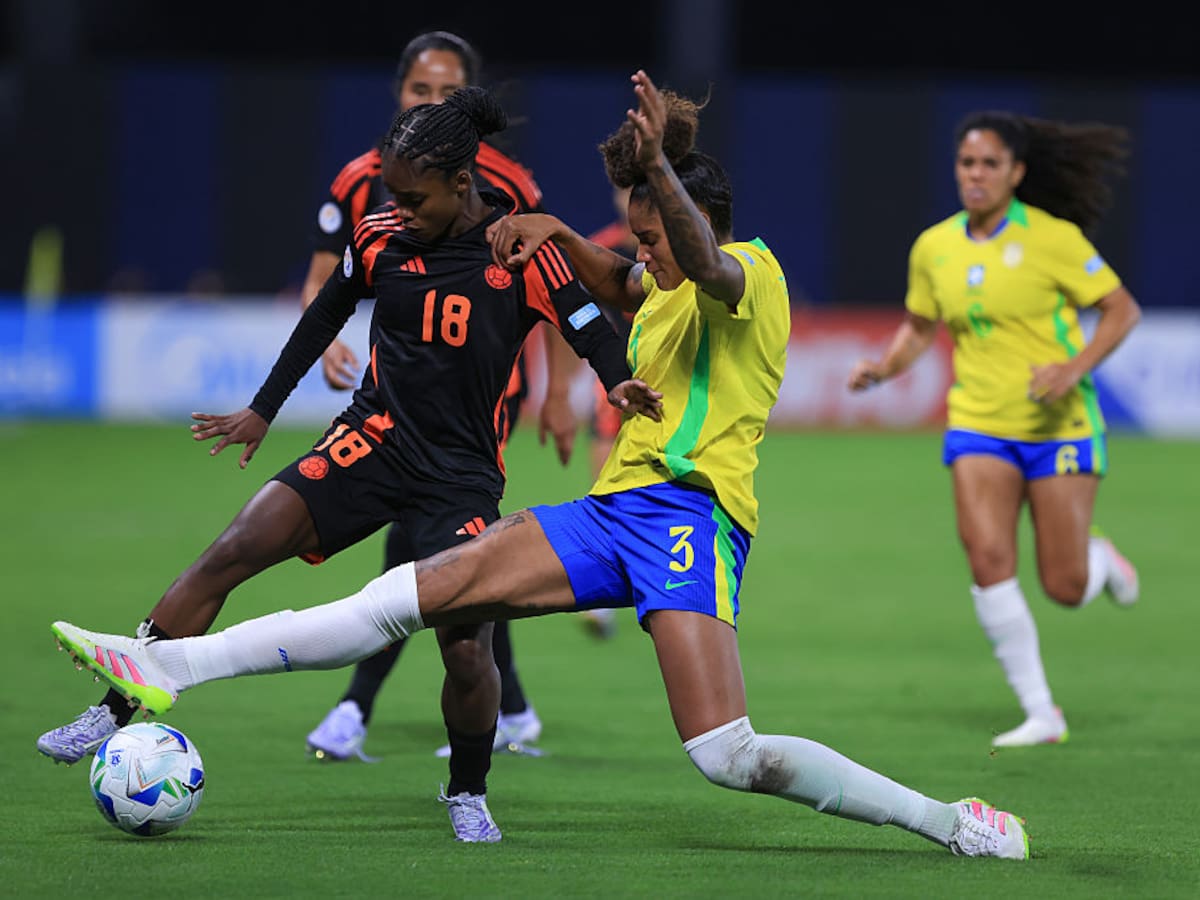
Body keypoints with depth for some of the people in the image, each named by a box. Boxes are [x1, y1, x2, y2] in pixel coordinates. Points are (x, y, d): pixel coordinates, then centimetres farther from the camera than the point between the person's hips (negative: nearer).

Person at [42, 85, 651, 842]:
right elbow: (328, 314, 16)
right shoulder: (381, 236, 1)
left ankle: (469, 794, 16)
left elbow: (591, 328, -5)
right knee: (235, 551, -15)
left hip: (462, 475, -2)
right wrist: (264, 409, 19)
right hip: (375, 439, 3)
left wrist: (619, 383, -27)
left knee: (467, 651, -12)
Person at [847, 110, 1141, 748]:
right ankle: (1041, 714, -7)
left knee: (1065, 588, -2)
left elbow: (1122, 308, -7)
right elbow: (918, 325, 19)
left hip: (1059, 426, -3)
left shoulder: (1052, 237, -11)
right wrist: (885, 367, -1)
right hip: (979, 427, 3)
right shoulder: (933, 248, 3)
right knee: (988, 563, -17)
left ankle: (1101, 559, 38)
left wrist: (1075, 367, -22)